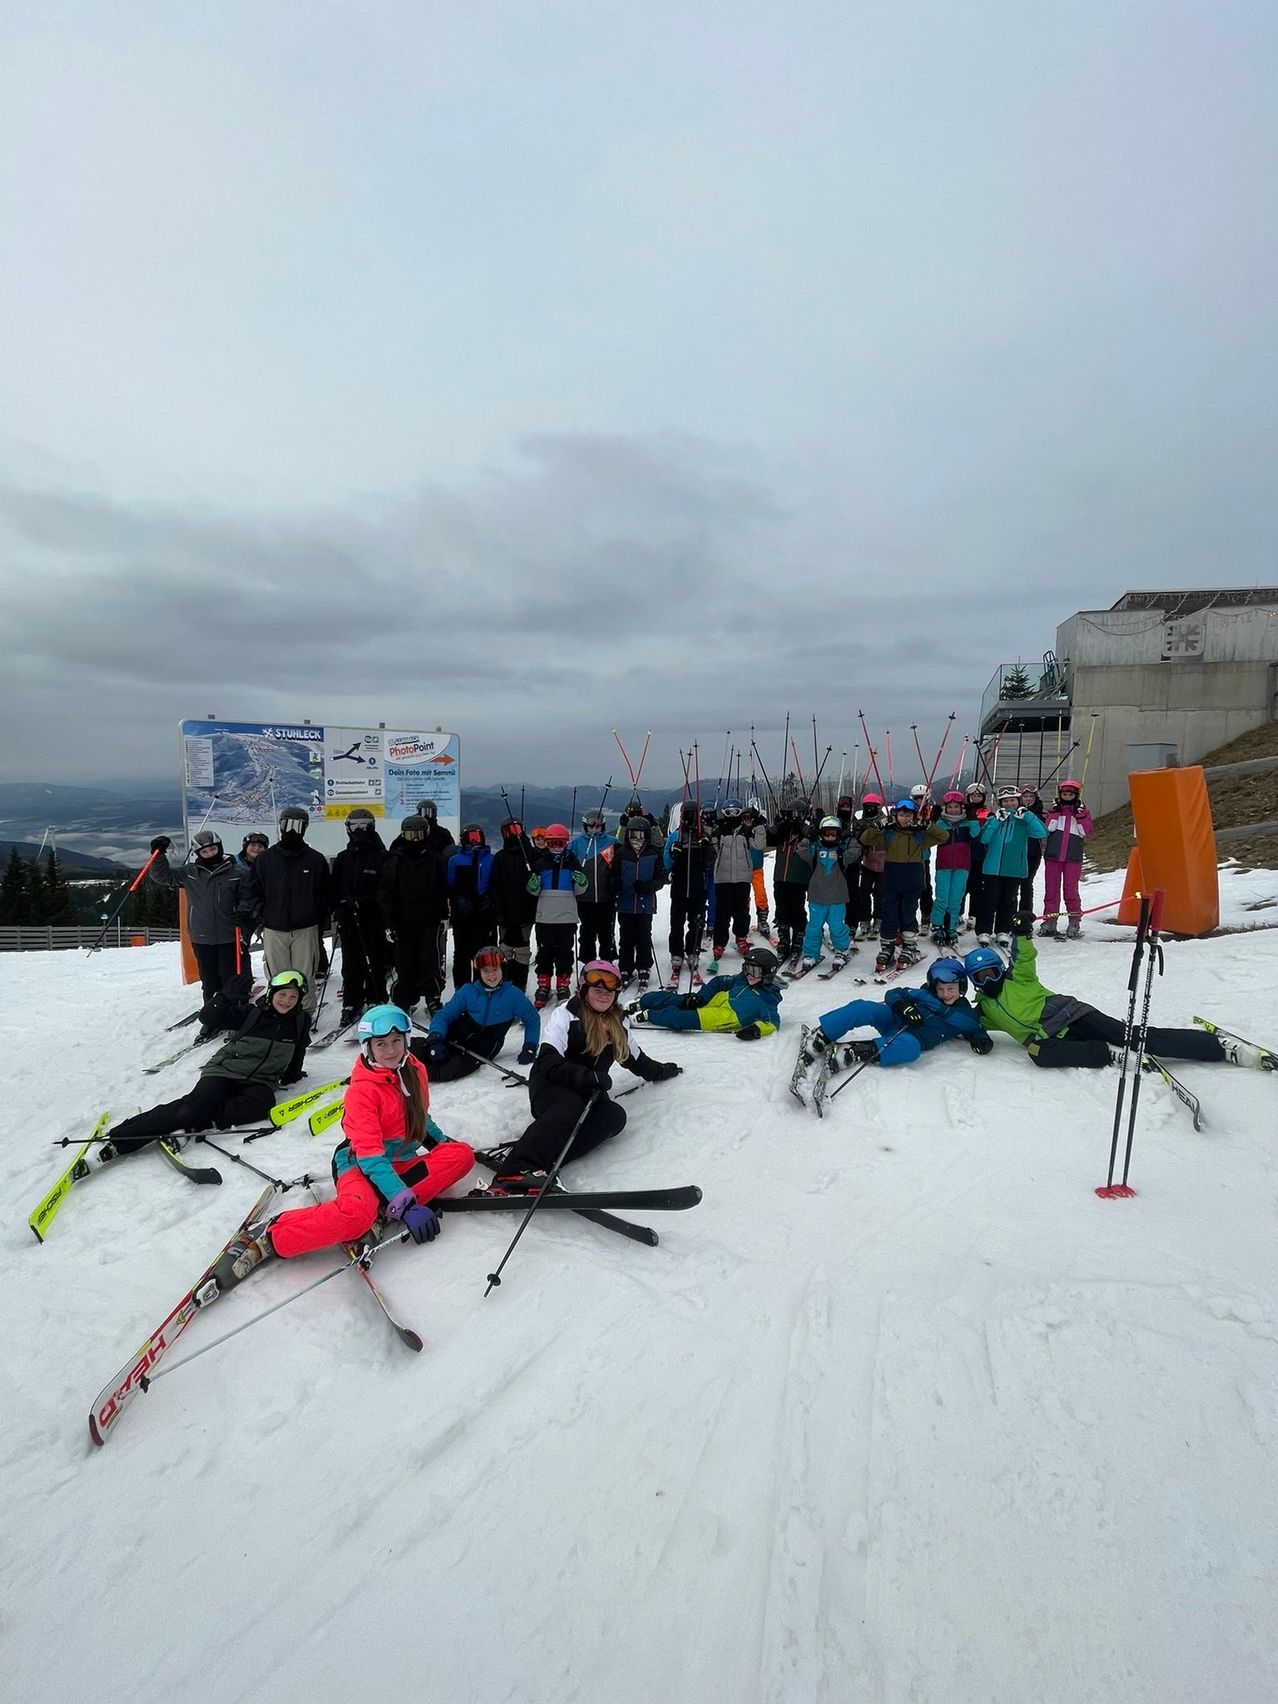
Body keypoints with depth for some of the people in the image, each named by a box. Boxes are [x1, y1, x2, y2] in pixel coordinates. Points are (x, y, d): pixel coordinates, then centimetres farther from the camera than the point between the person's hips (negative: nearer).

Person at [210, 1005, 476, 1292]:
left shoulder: (415, 1071, 1)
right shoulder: (362, 1090, -17)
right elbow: (370, 1156, -25)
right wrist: (406, 1205, -33)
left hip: (402, 1162, 7)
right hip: (361, 1165, -6)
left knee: (462, 1154, -19)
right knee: (357, 1214, -40)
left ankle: (383, 1209, -25)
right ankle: (267, 1239, -23)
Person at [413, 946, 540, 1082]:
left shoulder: (513, 995, -6)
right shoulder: (468, 991, -2)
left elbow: (532, 1018, 7)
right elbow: (444, 1015, -4)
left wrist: (530, 1047, -3)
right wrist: (435, 1039, -21)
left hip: (481, 1051, -2)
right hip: (455, 1038, 2)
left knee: (447, 1070, -30)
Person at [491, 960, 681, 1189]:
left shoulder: (619, 1023, 14)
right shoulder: (566, 1014, -6)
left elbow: (634, 1058, 30)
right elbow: (548, 1062, -17)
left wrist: (660, 1071, 38)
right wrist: (586, 1076, -29)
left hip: (587, 1092, 6)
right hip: (551, 1085, -5)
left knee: (615, 1117, -27)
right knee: (570, 1106, -39)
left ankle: (544, 1160, -42)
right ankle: (517, 1170, -54)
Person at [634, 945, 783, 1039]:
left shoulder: (768, 1000, -6)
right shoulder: (741, 980, 12)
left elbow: (773, 1022, -14)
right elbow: (718, 982, 18)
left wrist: (757, 1030, -33)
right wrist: (699, 996, 5)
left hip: (722, 1020, -6)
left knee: (682, 1017, -24)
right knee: (676, 1000, -9)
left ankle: (648, 1015, -13)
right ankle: (640, 1003, 7)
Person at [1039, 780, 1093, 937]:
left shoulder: (1083, 811, 8)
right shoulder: (1055, 808, 10)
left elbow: (1086, 831, -6)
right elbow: (1049, 828, -5)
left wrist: (1080, 814, -12)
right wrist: (1055, 812, -9)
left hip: (1073, 857, -2)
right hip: (1053, 855, 2)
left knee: (1071, 889, -2)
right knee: (1051, 888, 5)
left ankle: (1075, 922, 5)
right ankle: (1050, 921, 11)